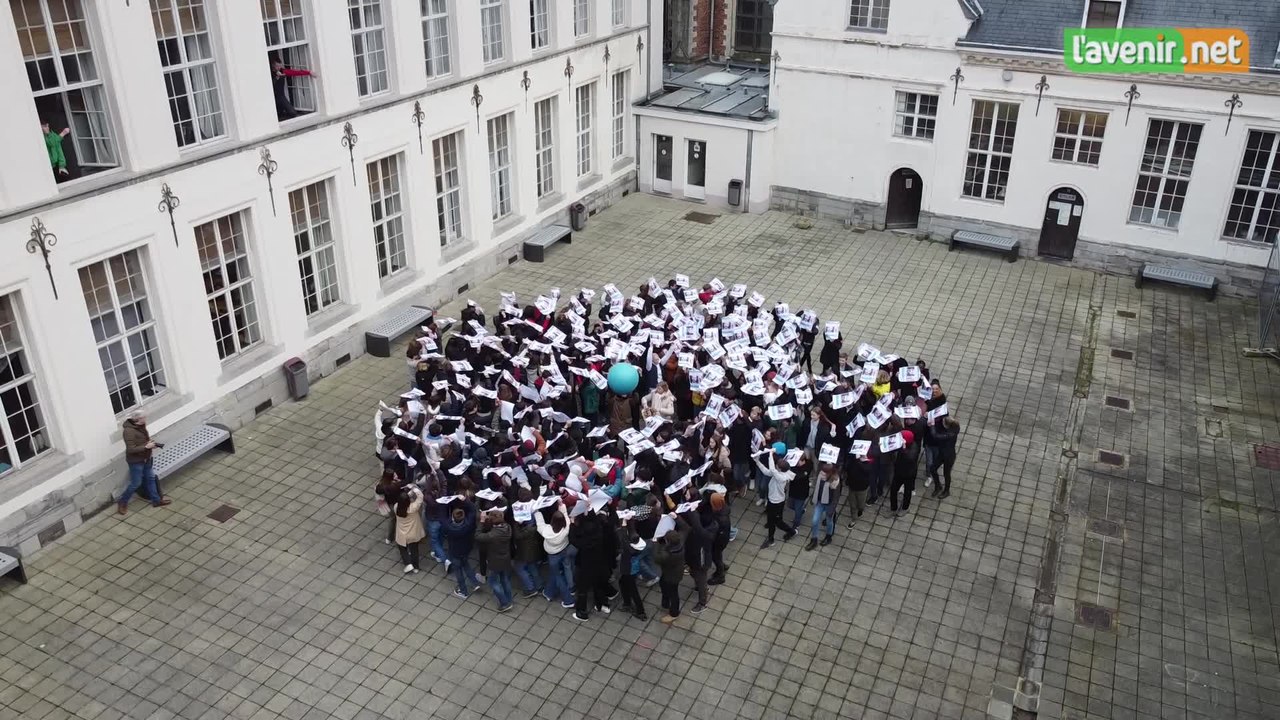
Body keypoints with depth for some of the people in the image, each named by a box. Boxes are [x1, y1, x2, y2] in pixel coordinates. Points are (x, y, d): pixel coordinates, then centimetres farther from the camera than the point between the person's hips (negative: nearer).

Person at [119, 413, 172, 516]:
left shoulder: (141, 427, -1)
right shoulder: (129, 431, -27)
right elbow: (131, 449, -29)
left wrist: (151, 442, -2)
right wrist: (146, 446, -28)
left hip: (146, 459, 9)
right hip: (136, 461, -9)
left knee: (150, 478, 17)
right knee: (136, 483, 3)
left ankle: (156, 500, 30)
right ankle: (122, 502, 23)